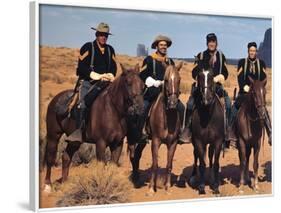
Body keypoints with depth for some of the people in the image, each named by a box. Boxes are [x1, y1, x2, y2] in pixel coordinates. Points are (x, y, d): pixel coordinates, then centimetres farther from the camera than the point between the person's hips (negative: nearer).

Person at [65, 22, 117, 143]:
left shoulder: (110, 49, 17)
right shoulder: (88, 47, 2)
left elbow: (113, 66, 16)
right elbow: (81, 66, -6)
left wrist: (110, 75, -6)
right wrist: (96, 75, -16)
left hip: (105, 82, 5)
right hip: (88, 81, -5)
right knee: (83, 103, -24)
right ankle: (78, 132, -28)